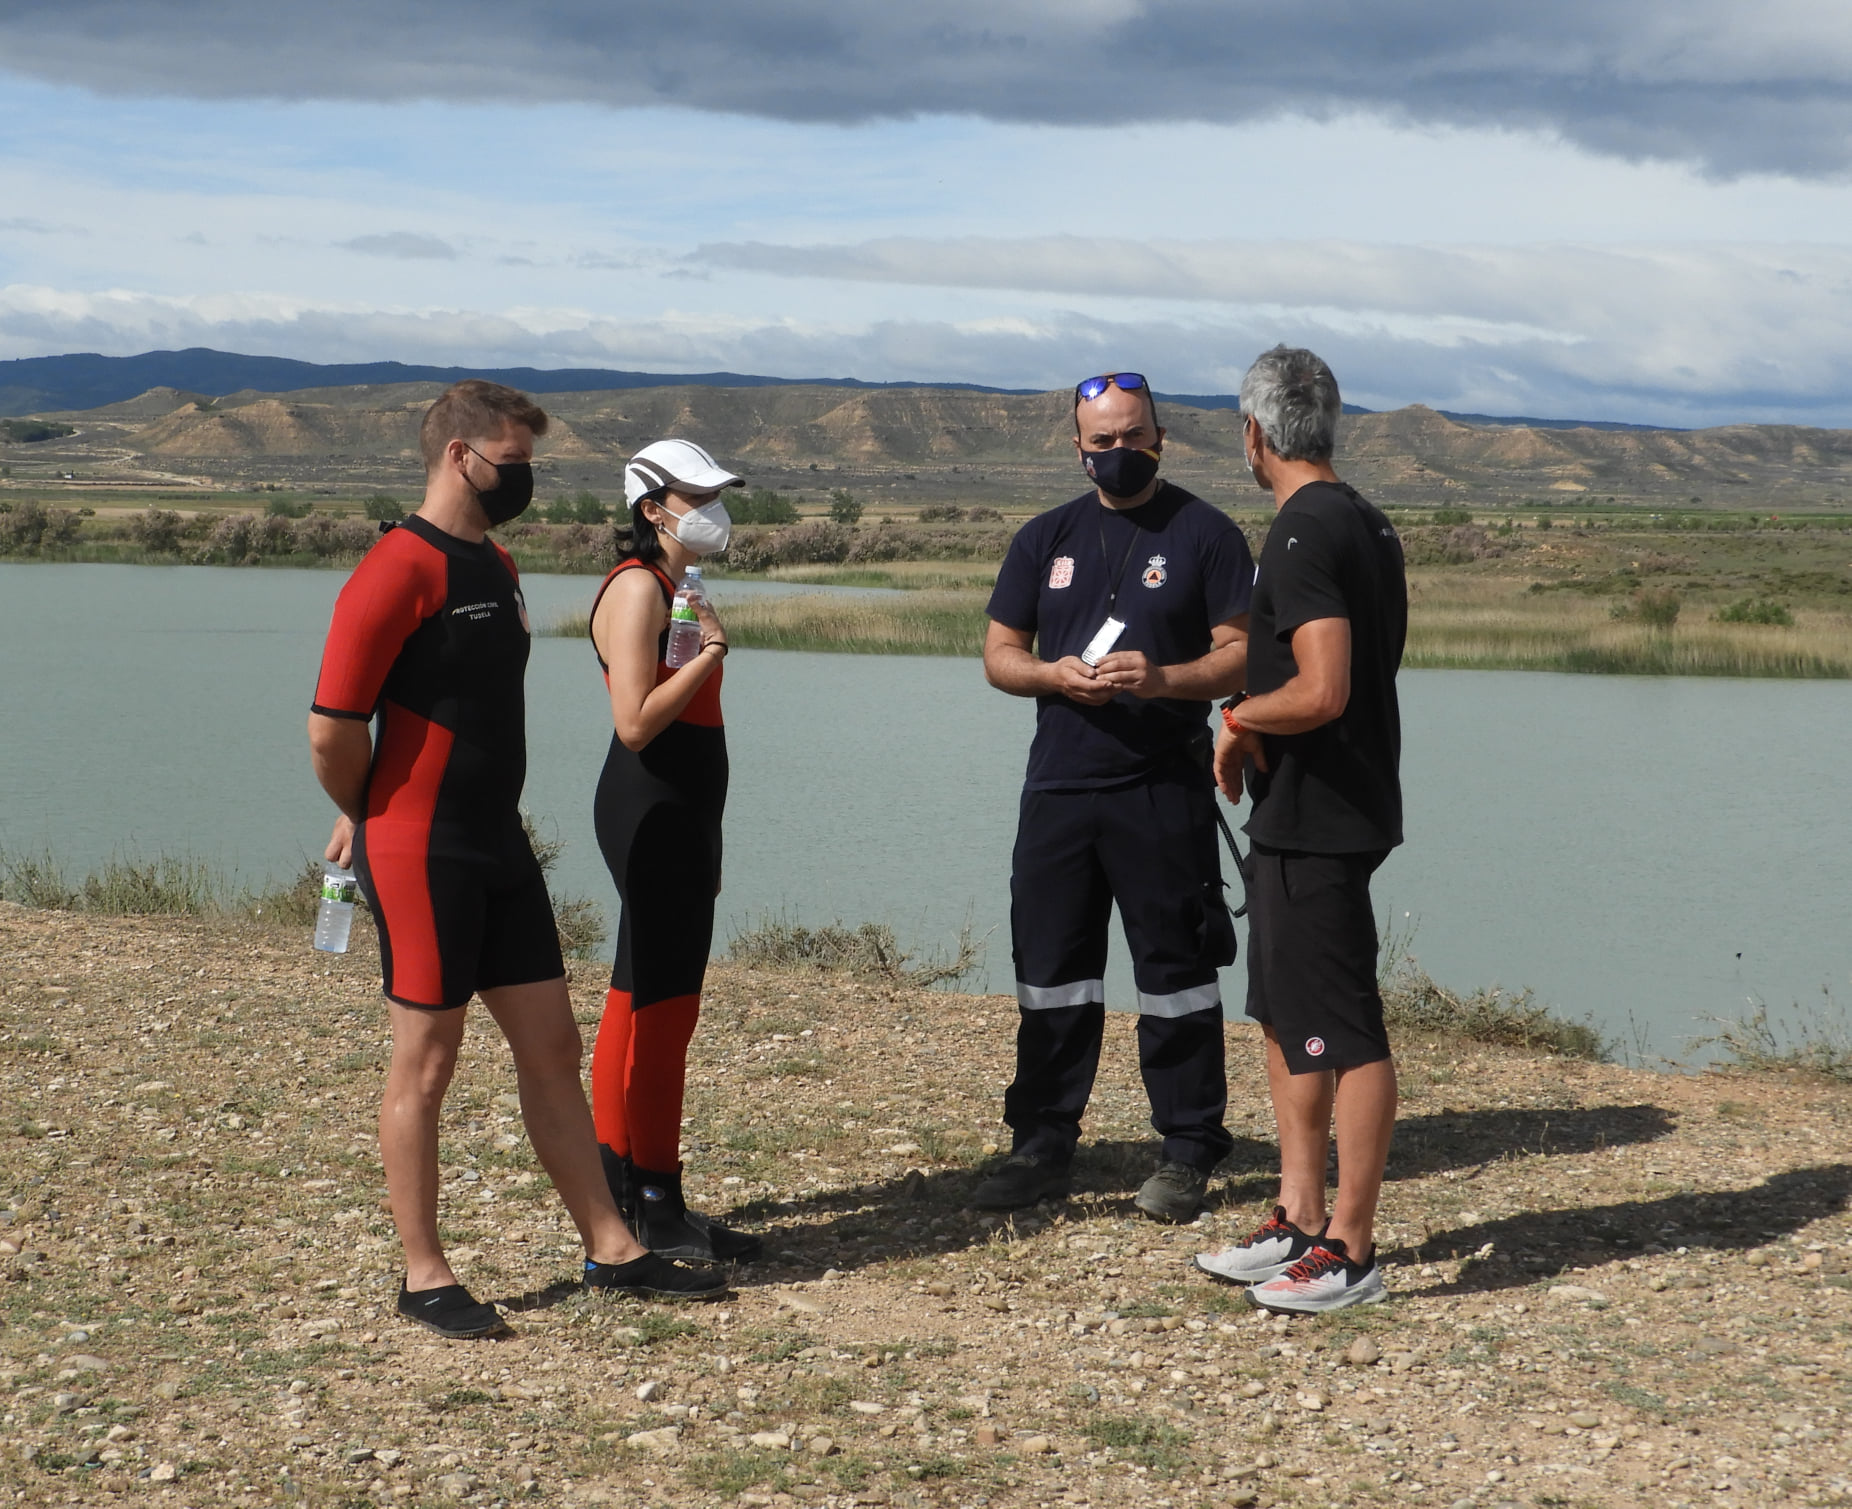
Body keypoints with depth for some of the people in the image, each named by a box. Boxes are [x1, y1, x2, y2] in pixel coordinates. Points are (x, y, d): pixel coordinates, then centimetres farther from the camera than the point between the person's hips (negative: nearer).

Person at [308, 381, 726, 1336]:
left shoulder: (496, 566, 14)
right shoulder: (398, 571, -15)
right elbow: (332, 727, -18)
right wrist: (371, 817, 0)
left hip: (499, 845, 8)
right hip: (421, 855, -8)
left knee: (552, 1049, 11)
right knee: (425, 1062, 1)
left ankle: (611, 1250, 18)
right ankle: (424, 1277, 12)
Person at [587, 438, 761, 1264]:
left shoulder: (671, 589, 18)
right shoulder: (638, 587, -13)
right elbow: (636, 722, -23)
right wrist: (710, 653, -17)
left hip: (678, 816, 10)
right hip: (651, 815, -10)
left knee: (643, 1002, 13)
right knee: (660, 1007, -8)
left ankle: (615, 1181, 21)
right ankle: (657, 1209, -5)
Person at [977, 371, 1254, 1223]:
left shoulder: (1205, 534, 1)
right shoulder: (1047, 538, 13)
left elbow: (1243, 655, -4)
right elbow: (999, 654, 13)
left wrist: (1162, 679, -21)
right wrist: (1055, 674, -8)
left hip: (1165, 791, -4)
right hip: (1058, 788, 4)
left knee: (1175, 971, 1)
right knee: (1050, 971, 8)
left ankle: (1187, 1154, 9)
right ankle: (1041, 1148, 17)